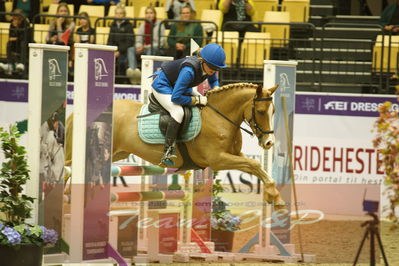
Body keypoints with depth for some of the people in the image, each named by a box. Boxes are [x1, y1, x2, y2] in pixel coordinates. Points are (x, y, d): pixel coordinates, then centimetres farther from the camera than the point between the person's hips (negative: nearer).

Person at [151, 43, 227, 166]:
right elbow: (175, 97, -37)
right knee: (178, 112, -31)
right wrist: (197, 100, -30)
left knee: (206, 104, 6)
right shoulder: (189, 70, -38)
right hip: (162, 85, -9)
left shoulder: (209, 66, -14)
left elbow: (214, 81, 11)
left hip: (177, 84, 9)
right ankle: (168, 153, -32)